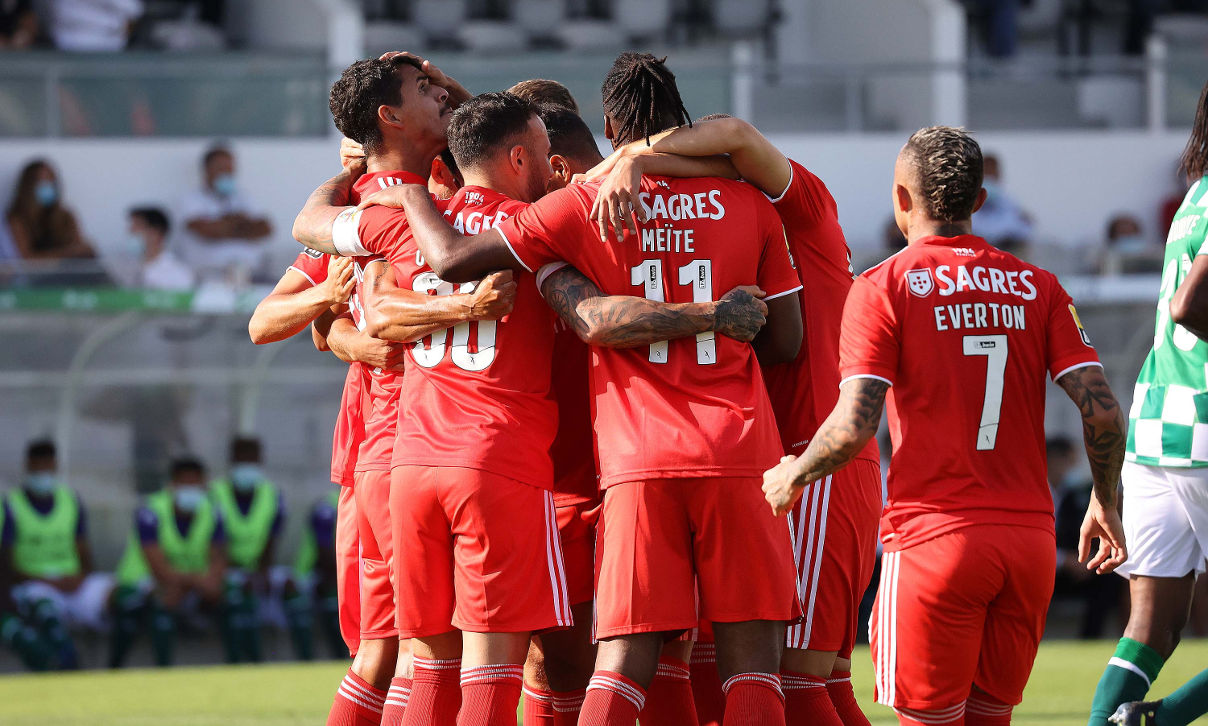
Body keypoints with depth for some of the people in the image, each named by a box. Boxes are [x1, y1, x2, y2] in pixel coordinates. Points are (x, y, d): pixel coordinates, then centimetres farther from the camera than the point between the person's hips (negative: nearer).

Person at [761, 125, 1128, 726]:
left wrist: (792, 477, 6)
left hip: (933, 538, -4)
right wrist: (1105, 506, 17)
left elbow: (854, 425, -12)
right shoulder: (1036, 287, 8)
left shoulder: (883, 288, -3)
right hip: (1030, 537, 4)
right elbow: (1102, 412, 0)